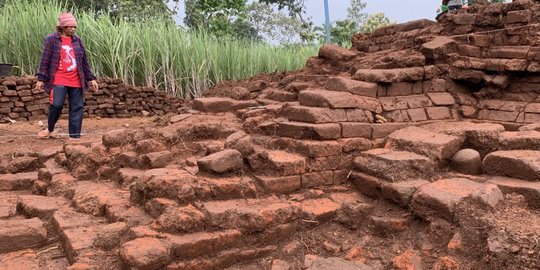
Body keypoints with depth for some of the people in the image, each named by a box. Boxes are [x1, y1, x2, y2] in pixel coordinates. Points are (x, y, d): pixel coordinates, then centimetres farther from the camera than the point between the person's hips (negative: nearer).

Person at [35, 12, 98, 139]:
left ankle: (74, 136, 7)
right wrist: (41, 79, -4)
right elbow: (45, 60, -1)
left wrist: (91, 78, 11)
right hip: (58, 80, -4)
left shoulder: (77, 40, 11)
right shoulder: (52, 39, 0)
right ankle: (49, 129, 15)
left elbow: (84, 61, 15)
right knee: (56, 105, -12)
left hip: (76, 81, 4)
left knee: (77, 107, 1)